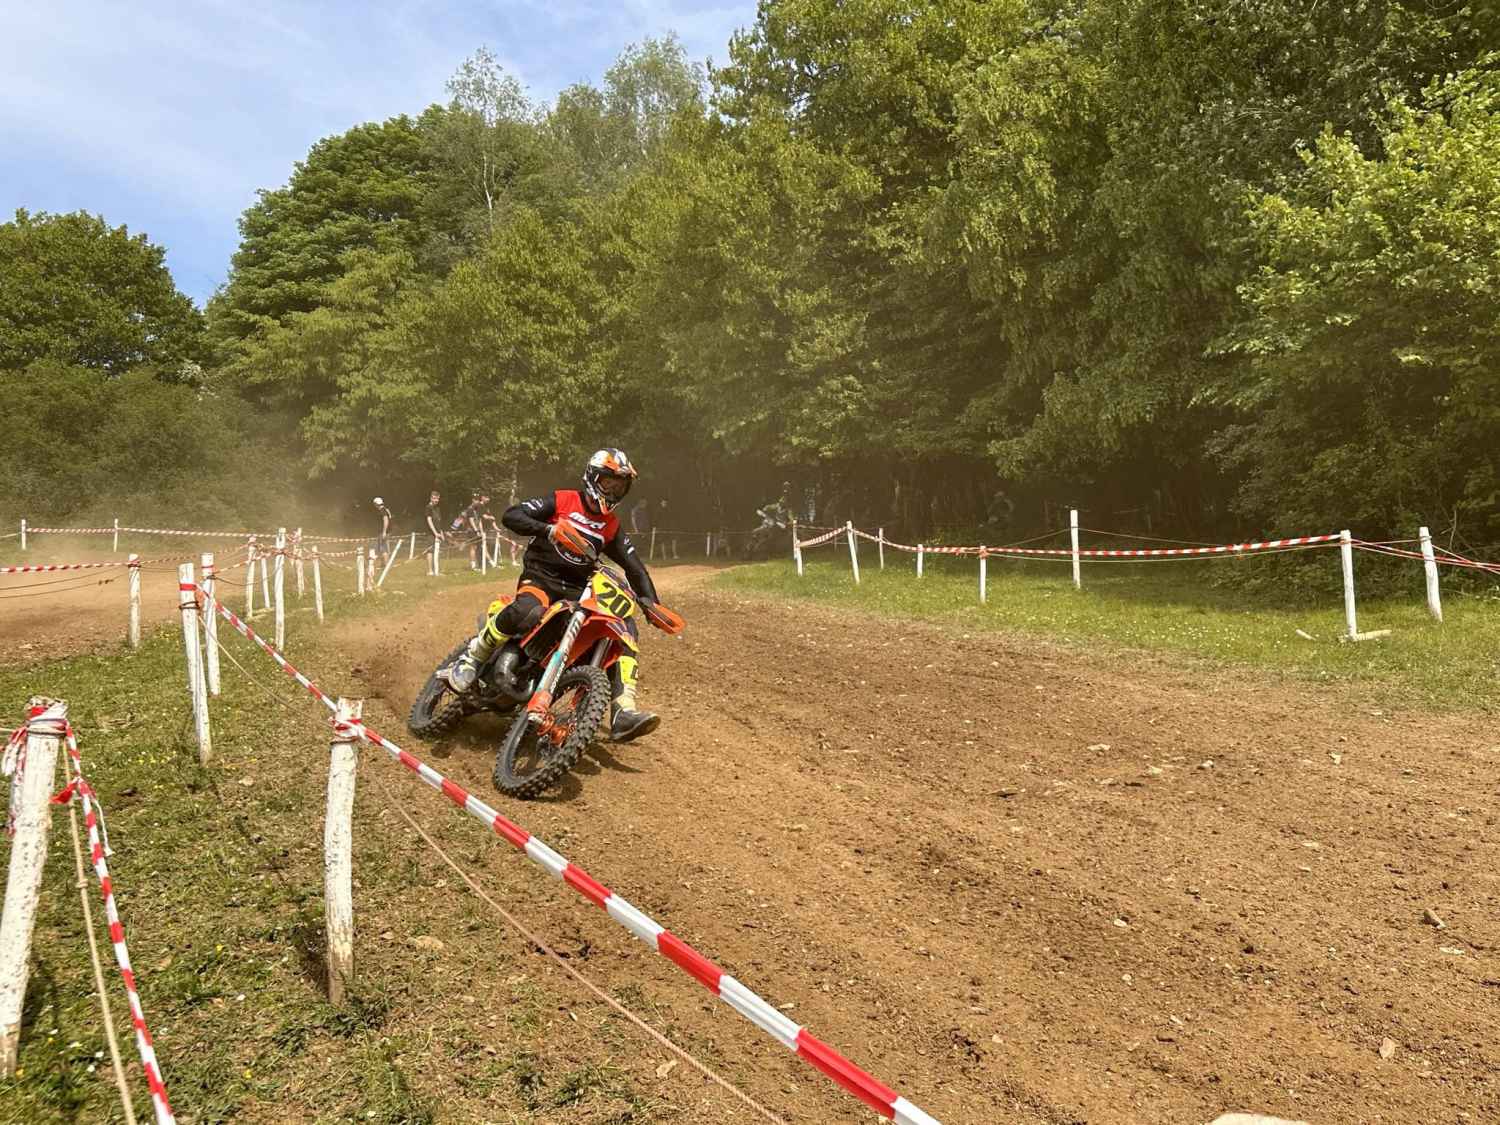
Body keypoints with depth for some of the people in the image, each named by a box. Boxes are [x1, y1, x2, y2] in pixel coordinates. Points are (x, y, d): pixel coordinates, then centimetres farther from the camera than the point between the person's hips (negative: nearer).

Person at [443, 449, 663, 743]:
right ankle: (470, 658, -16)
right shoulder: (562, 500, 0)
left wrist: (650, 602, 0)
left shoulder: (612, 526, 14)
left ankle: (624, 714, -21)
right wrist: (550, 529, -25)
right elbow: (510, 515, -9)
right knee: (527, 610, -40)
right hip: (540, 577, -5)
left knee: (625, 626, -15)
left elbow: (634, 565, 15)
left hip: (579, 589, 5)